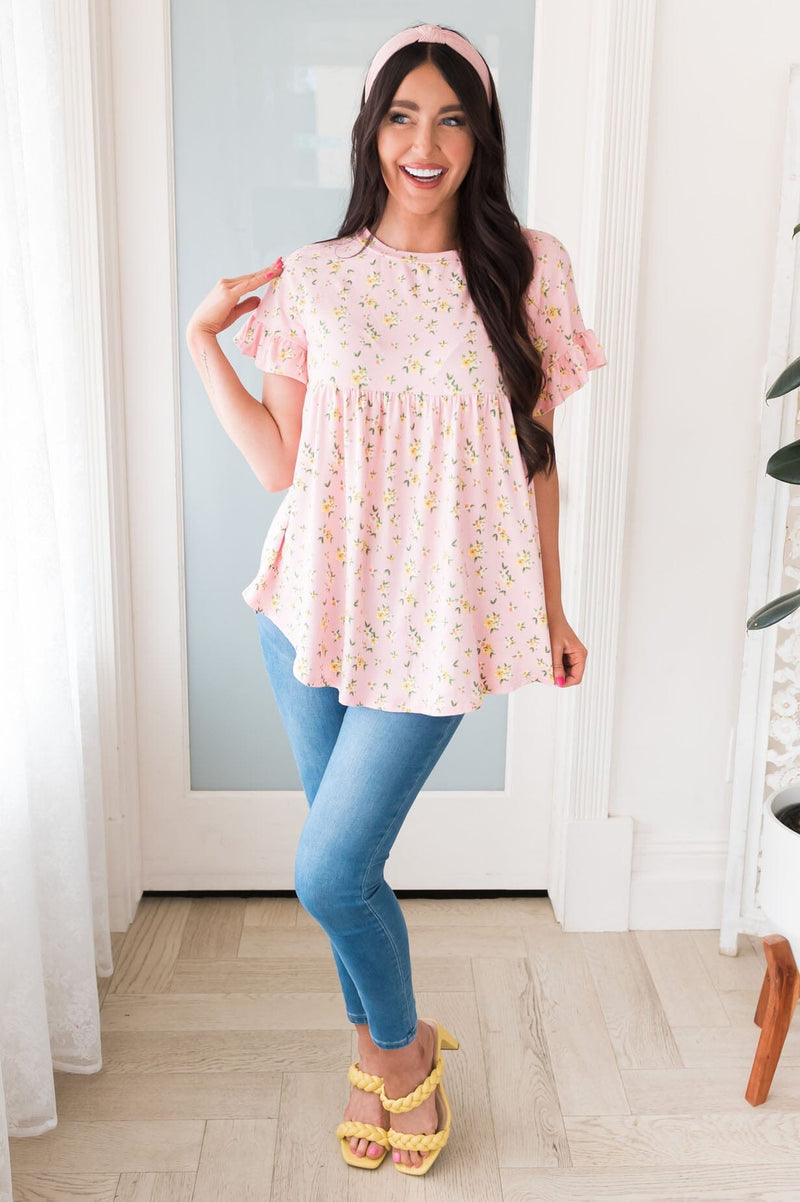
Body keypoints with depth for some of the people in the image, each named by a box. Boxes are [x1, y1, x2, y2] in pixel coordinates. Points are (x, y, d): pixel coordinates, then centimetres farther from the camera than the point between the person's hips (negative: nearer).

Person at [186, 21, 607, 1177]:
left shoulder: (526, 268, -1)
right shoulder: (310, 278, 3)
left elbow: (537, 457, 4)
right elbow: (280, 466, 1)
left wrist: (553, 609, 6)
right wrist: (202, 339, -2)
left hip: (438, 616, -3)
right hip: (316, 602, 3)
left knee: (330, 874, -5)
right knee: (345, 867, 14)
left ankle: (400, 1047, 27)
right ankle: (382, 1052, 42)